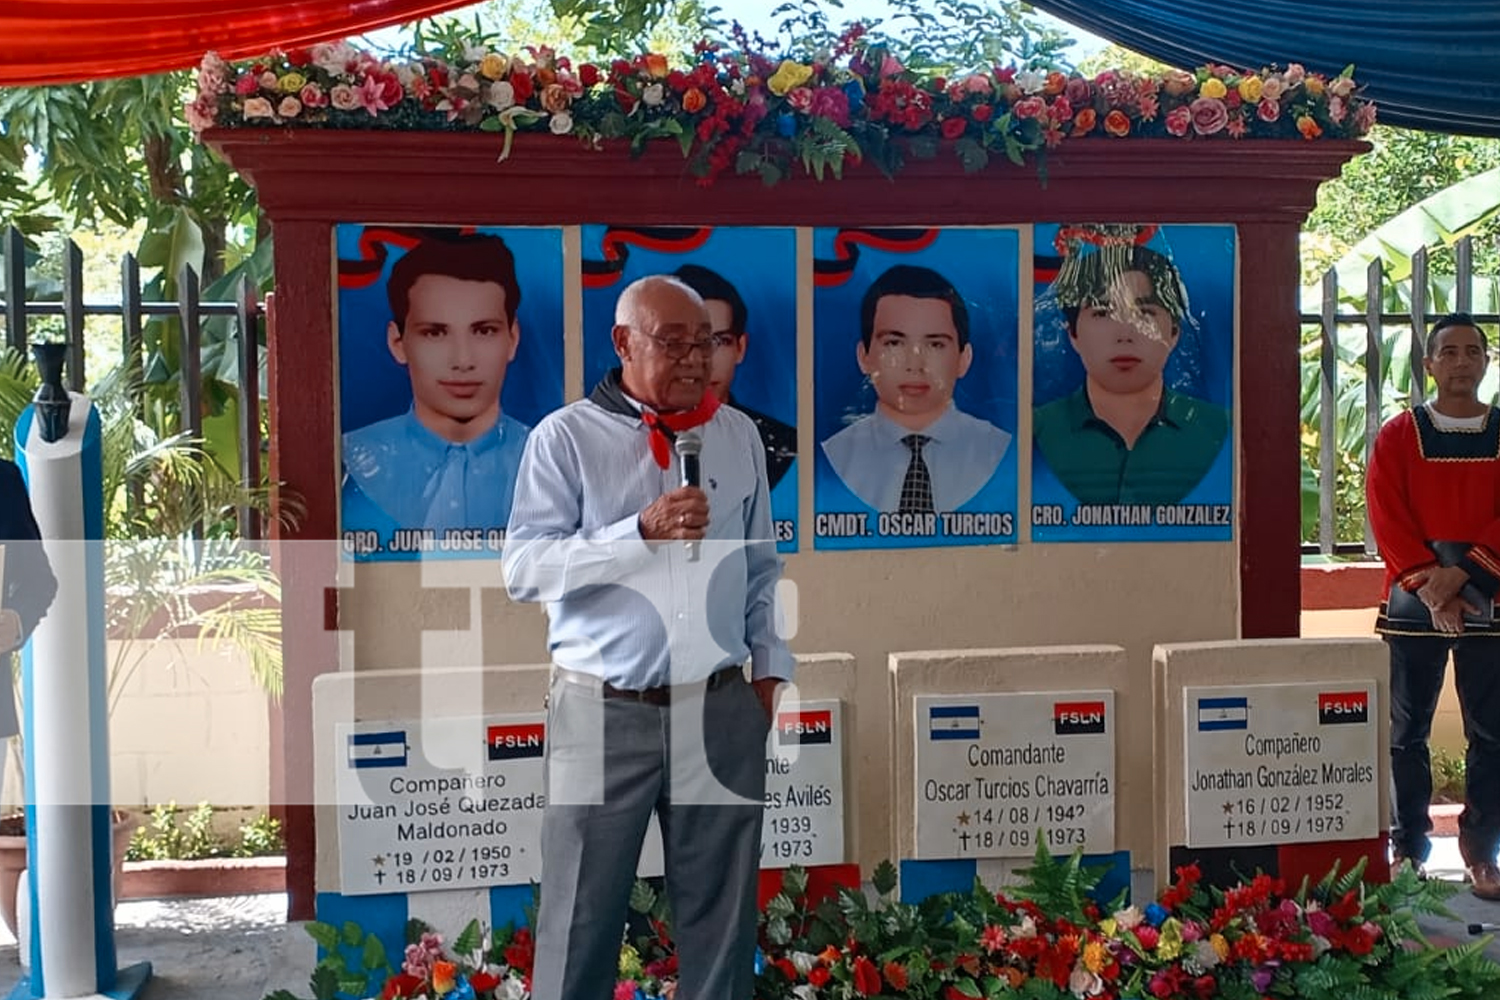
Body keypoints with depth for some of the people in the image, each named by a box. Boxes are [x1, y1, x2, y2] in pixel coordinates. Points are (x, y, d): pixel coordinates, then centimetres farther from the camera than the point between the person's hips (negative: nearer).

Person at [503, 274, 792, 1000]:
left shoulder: (738, 434, 9)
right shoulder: (565, 436, -3)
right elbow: (522, 567, -12)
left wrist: (770, 665, 9)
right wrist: (641, 531, -21)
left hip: (721, 708, 3)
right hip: (602, 710, -3)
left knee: (722, 910, 13)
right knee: (582, 914, 7)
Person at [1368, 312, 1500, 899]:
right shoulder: (1398, 436, 3)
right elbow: (1387, 520, -4)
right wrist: (1430, 586, -14)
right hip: (1414, 605, -1)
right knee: (1408, 732, 4)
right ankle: (1408, 847, 14)